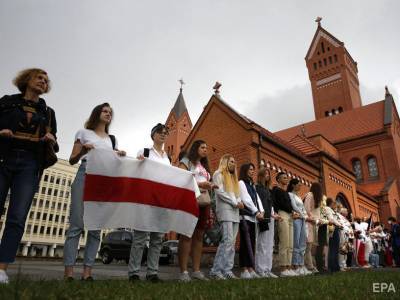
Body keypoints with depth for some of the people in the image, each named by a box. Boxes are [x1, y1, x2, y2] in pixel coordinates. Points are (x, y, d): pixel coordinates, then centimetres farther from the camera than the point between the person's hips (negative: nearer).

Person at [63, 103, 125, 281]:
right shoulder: (84, 133, 13)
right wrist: (83, 150, -11)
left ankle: (87, 272, 0)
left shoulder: (112, 139, 23)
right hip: (85, 174, -3)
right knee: (77, 224, -9)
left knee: (96, 227, -2)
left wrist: (120, 157, -1)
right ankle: (68, 272, -6)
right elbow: (72, 160, 8)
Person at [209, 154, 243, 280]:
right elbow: (220, 192, -8)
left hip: (235, 212, 8)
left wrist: (239, 202, 0)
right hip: (225, 210, -8)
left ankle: (227, 270, 3)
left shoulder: (233, 177, 27)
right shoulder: (218, 174, 3)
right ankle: (216, 270, -13)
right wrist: (235, 203, -8)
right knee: (227, 240, -16)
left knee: (232, 242, 2)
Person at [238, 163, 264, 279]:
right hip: (245, 216, -7)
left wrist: (261, 211, -2)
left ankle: (250, 269, 4)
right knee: (246, 243, -10)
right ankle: (244, 270, -9)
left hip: (253, 217, 7)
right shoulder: (241, 183, 0)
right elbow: (246, 199, -8)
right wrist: (257, 212, -9)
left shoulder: (252, 185, 23)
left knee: (252, 244, 3)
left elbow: (257, 199, 13)